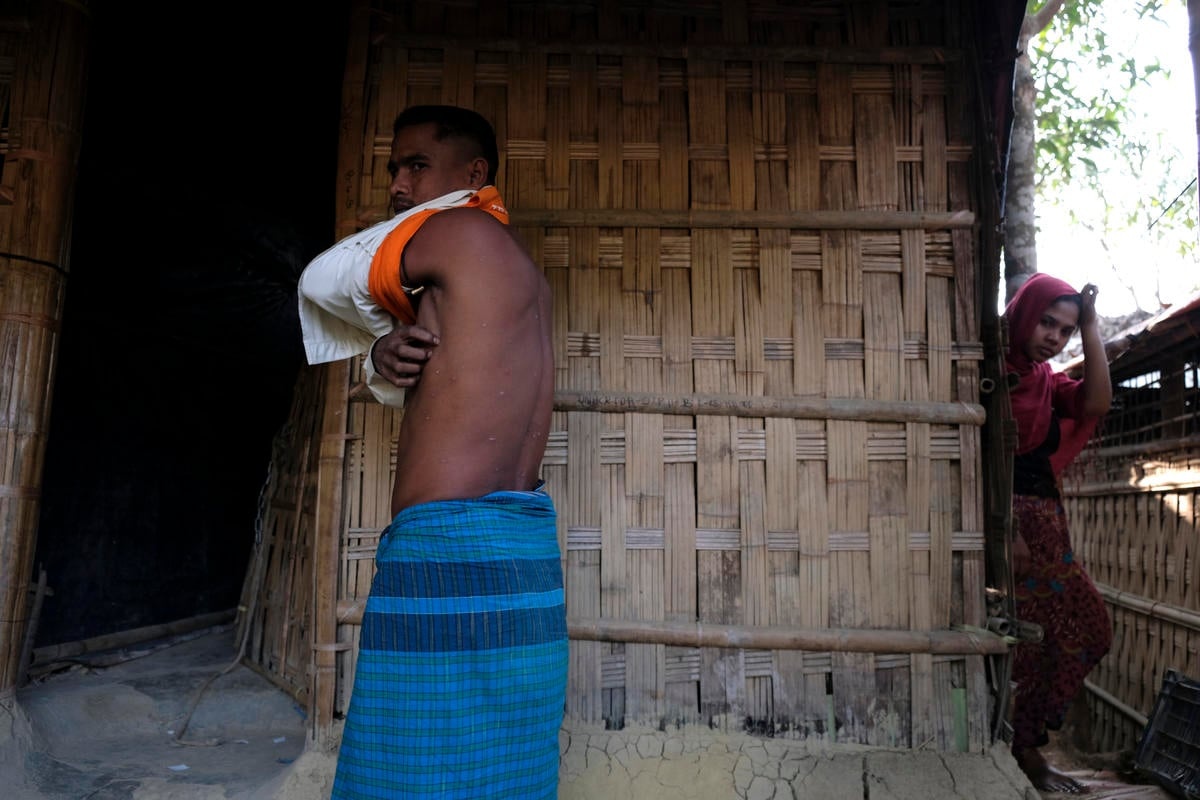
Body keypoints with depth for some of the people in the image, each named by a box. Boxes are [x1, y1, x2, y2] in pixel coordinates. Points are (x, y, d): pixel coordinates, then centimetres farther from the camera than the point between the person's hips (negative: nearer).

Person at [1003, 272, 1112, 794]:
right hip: (1004, 516, -8)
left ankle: (1026, 740, 22)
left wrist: (1091, 327, -3)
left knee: (1087, 629, 9)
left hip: (1045, 520, 8)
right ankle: (1025, 753, 14)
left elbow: (1096, 404, -4)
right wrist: (1006, 530, -21)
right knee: (1024, 638, -2)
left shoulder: (1047, 379, 15)